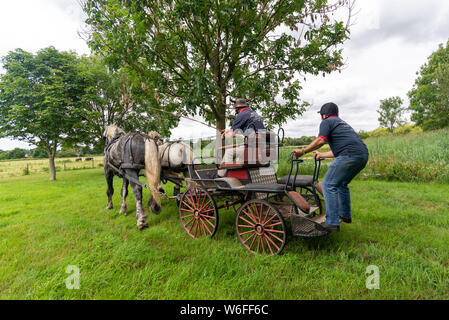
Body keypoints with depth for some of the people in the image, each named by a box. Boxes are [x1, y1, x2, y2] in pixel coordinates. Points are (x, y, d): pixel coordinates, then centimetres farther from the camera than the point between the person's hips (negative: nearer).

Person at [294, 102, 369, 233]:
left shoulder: (327, 122, 7)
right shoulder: (342, 123, 33)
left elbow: (321, 140, -13)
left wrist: (303, 151, -5)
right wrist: (321, 155, 49)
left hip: (350, 155, -9)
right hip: (363, 155, 10)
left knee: (329, 184, -5)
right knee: (342, 183, 24)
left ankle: (332, 223, -7)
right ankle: (345, 215, 34)